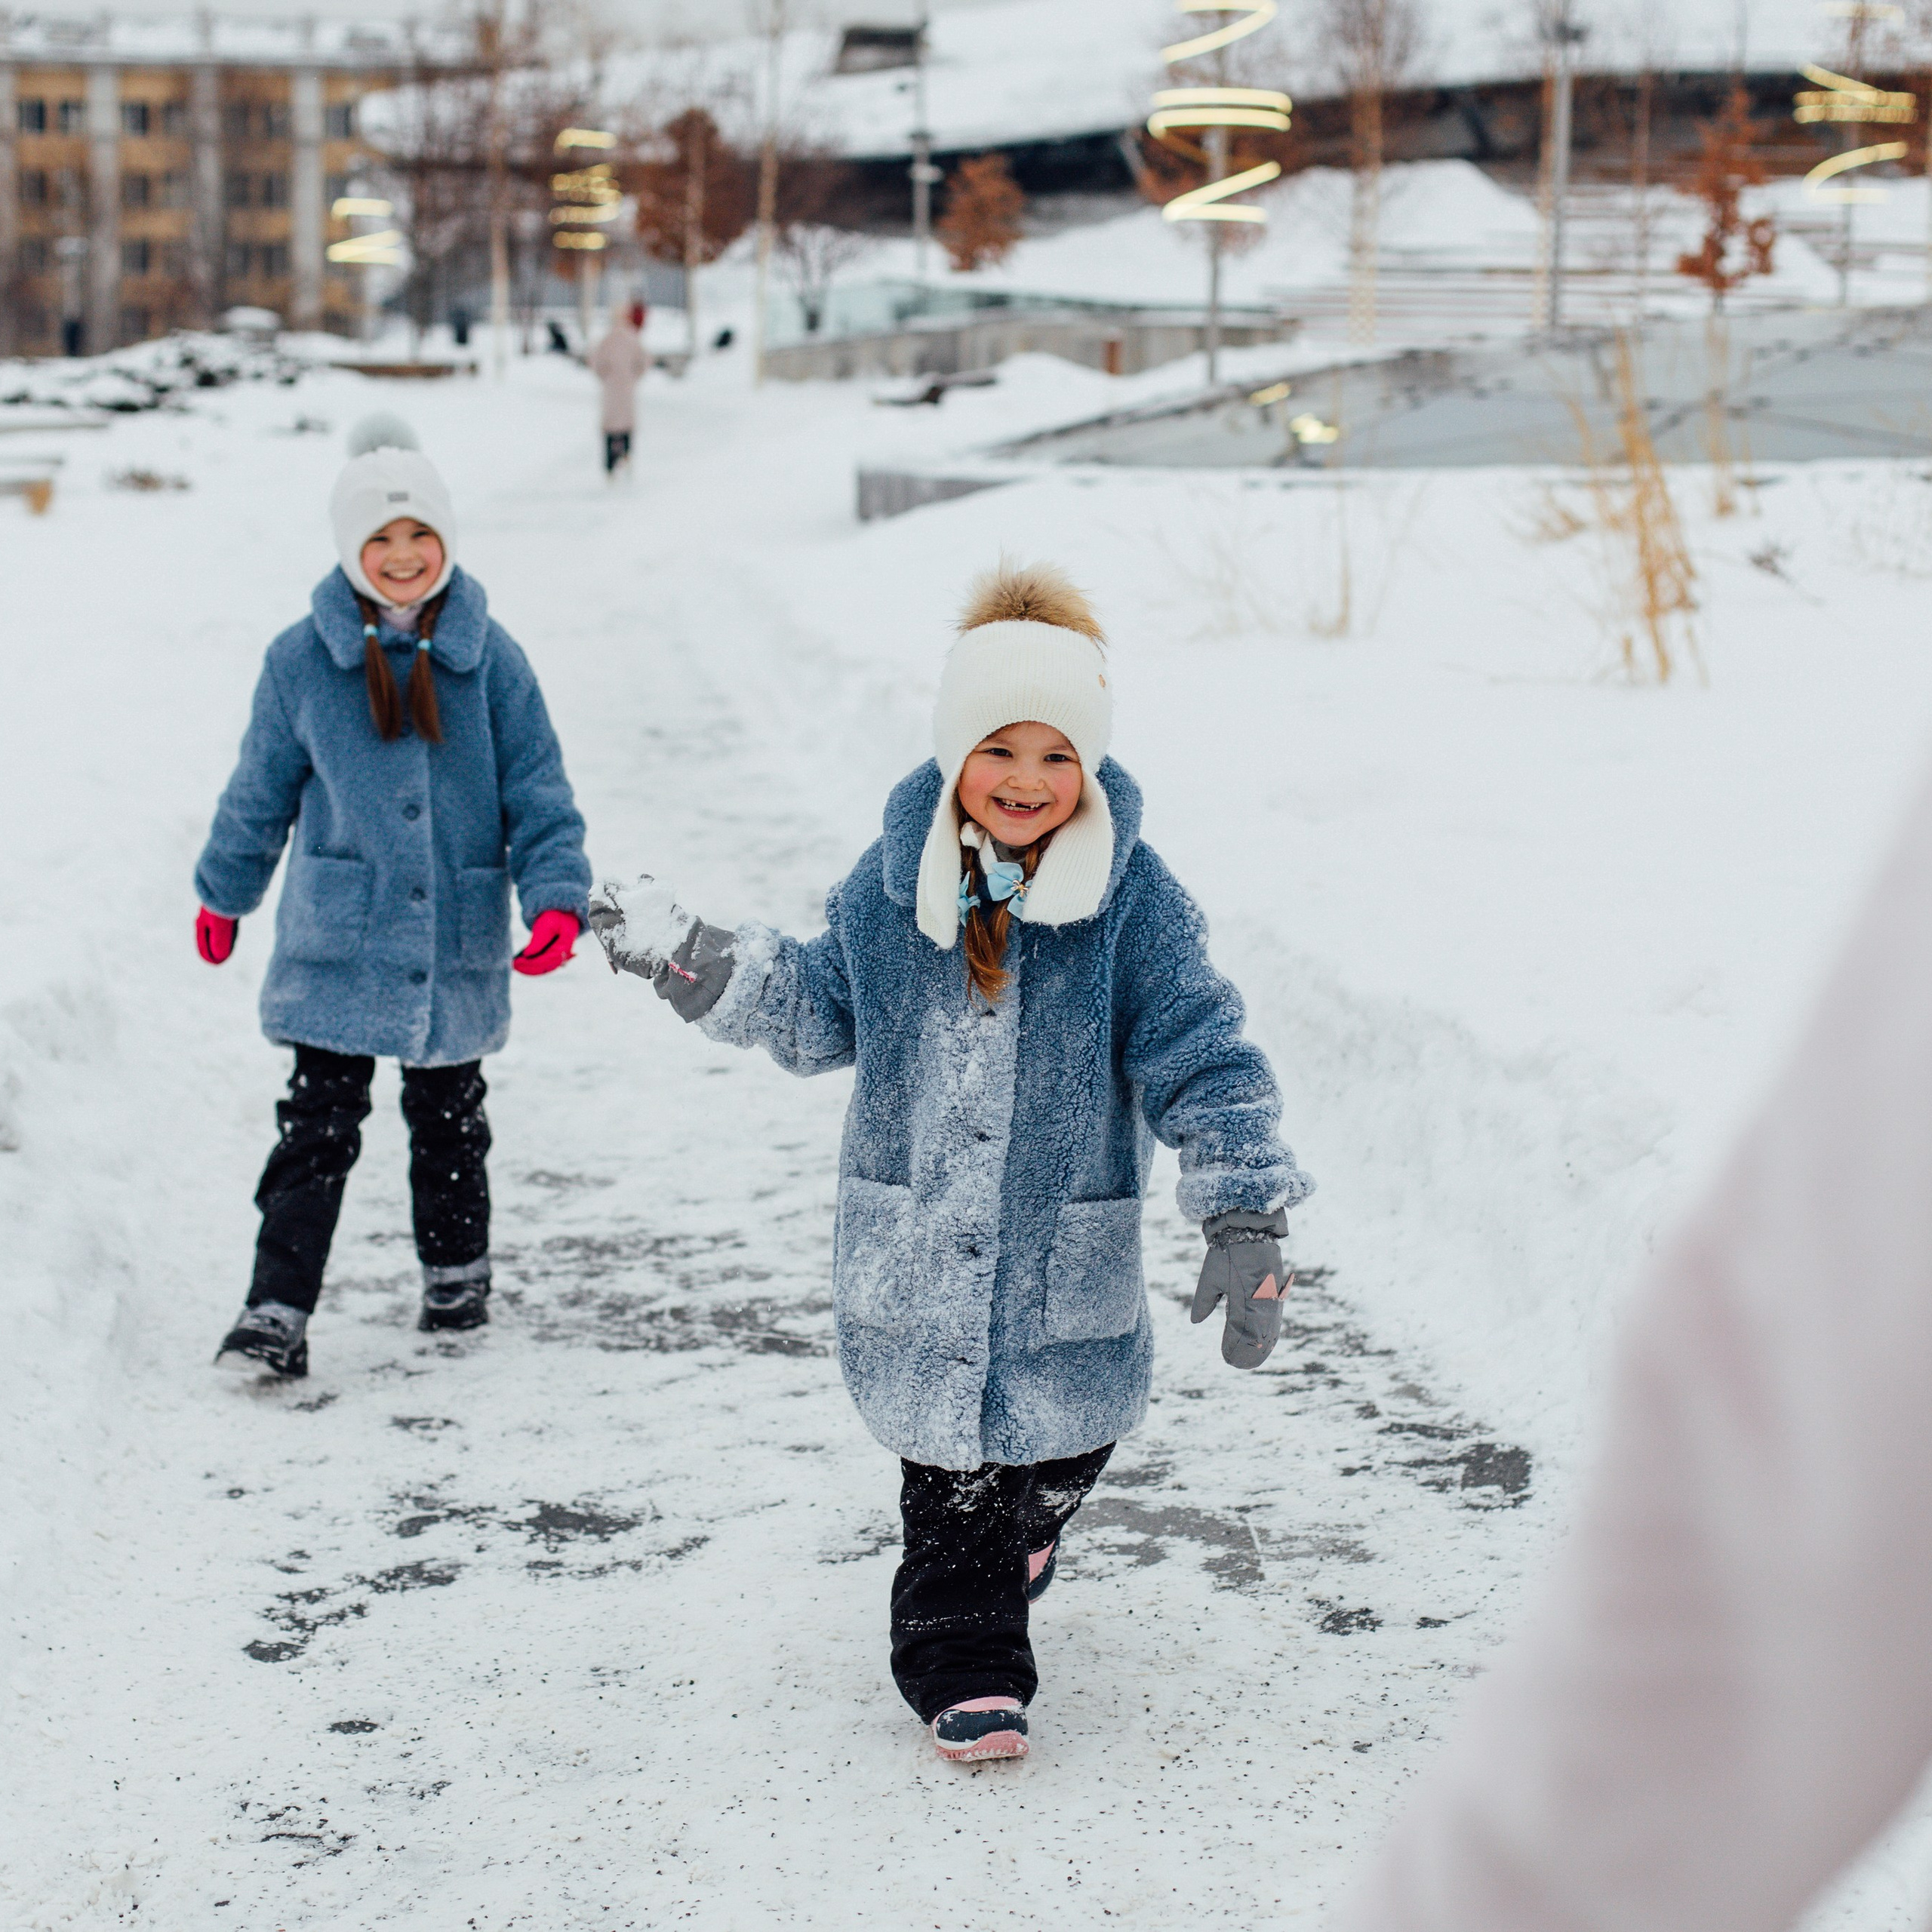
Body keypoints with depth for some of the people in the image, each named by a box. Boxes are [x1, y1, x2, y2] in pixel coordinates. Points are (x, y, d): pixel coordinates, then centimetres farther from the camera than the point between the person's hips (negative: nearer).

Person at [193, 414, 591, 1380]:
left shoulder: (487, 655, -3)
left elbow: (537, 789, -1)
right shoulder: (301, 660, -4)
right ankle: (277, 1310, -3)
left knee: (449, 1119, 17)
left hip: (458, 941, 1)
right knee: (319, 1125, -5)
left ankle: (458, 1271, 36)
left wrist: (556, 897, -14)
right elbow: (262, 791, 9)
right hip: (337, 942, -1)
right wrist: (223, 894, 19)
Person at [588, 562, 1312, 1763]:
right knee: (948, 1459, 3)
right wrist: (692, 961, 4)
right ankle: (966, 1665, 20)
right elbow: (819, 1015, 13)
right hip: (916, 1253, 1)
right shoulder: (894, 882, -2)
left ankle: (1024, 1527, 50)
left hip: (1068, 1255, 0)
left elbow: (1205, 1058, -9)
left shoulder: (1133, 899, -9)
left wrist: (1247, 1219, -17)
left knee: (1066, 1435, 15)